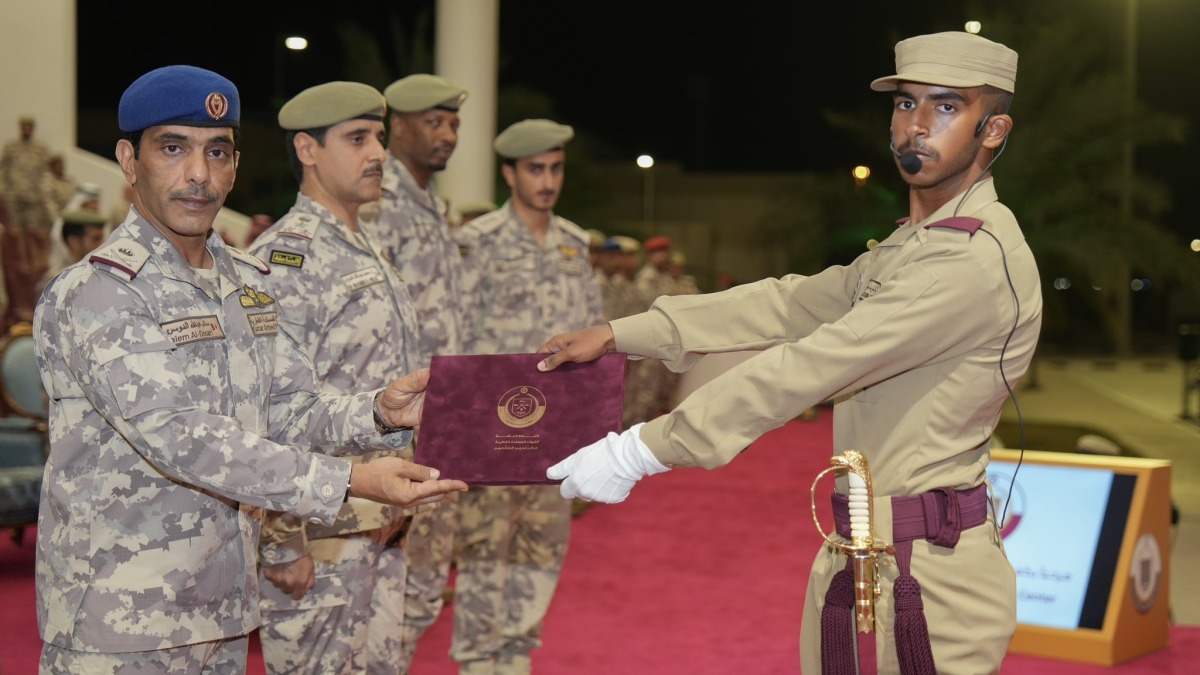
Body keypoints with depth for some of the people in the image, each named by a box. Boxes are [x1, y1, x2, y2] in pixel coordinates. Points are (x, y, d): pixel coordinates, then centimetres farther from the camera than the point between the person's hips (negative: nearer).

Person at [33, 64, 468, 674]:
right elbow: (182, 438, -26)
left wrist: (378, 413, -11)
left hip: (225, 607, 7)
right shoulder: (97, 294, -17)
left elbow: (290, 410, 10)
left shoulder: (247, 281, 10)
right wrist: (348, 482, -32)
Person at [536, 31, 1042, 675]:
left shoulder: (976, 258, -19)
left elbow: (804, 369, -22)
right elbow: (787, 305, 16)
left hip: (928, 573, -9)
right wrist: (618, 333, 11)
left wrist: (637, 452, -20)